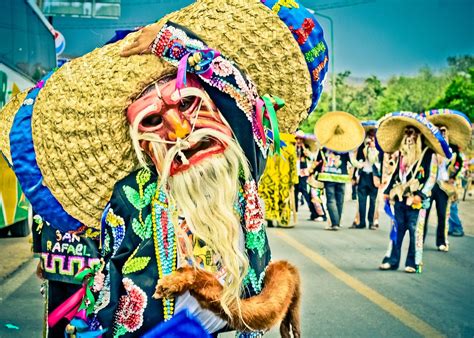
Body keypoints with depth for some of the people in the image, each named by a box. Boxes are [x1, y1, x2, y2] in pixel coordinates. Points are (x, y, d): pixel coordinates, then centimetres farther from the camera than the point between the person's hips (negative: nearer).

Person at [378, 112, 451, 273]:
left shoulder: (428, 154, -4)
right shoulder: (403, 153, 16)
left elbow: (431, 177, -9)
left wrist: (421, 194, -16)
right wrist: (388, 191, 18)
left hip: (416, 200, -6)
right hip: (400, 198, 6)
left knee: (415, 231, -3)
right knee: (396, 229, 7)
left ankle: (413, 263, 2)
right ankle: (391, 260, 13)